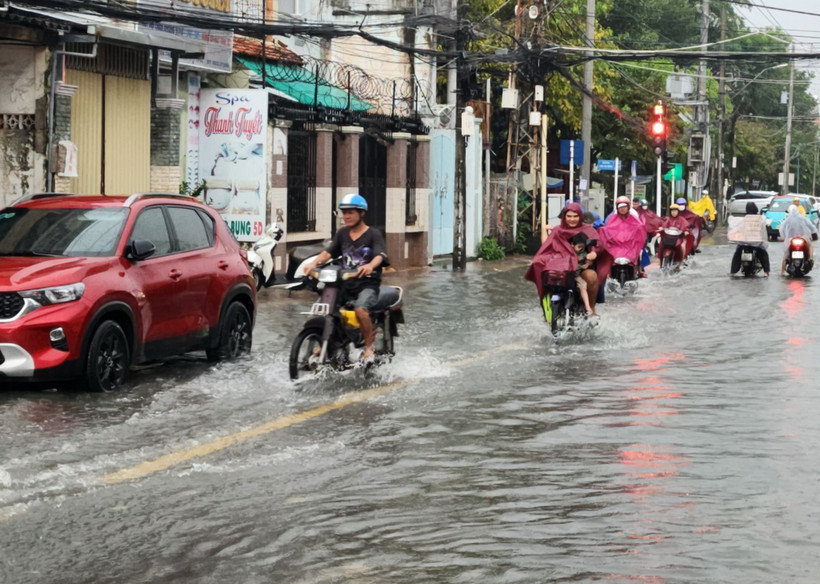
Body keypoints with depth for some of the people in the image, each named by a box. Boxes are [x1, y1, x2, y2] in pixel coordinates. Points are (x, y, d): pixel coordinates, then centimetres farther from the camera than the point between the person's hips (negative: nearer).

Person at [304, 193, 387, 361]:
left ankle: (369, 347, -14)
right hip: (346, 283, 5)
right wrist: (315, 262, -19)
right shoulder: (342, 233, 15)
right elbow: (328, 251, 3)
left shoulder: (373, 234, -1)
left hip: (368, 284, -5)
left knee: (360, 309, -33)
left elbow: (380, 255, -18)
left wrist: (370, 265, -41)